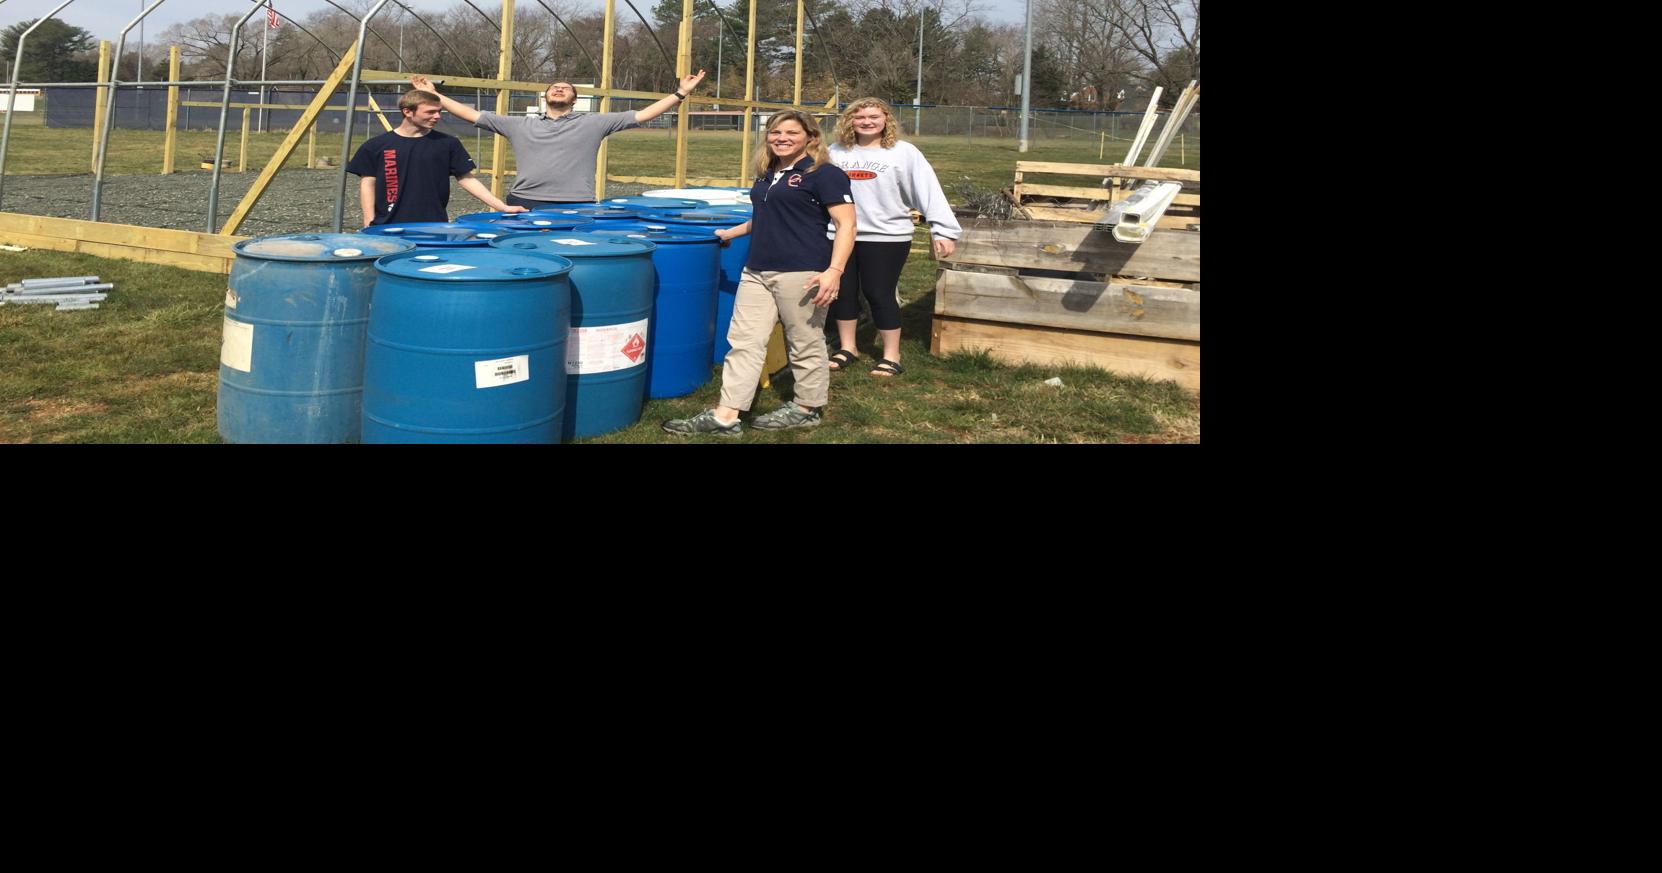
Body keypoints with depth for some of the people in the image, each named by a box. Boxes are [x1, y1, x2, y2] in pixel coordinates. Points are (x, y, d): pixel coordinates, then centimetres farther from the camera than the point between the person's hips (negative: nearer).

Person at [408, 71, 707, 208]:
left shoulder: (593, 122, 10)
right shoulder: (520, 126, 16)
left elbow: (641, 115, 6)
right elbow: (472, 115, 18)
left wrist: (680, 94, 0)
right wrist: (435, 96, 15)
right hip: (525, 206, 2)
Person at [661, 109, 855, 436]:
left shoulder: (824, 174, -7)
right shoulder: (767, 174, 17)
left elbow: (846, 225, -13)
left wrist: (834, 271, -22)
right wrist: (732, 233, 40)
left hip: (802, 273, -8)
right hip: (757, 272, 8)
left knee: (805, 345, 4)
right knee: (743, 342, 4)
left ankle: (807, 409, 20)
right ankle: (725, 416, 5)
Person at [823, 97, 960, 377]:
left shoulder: (903, 152, -5)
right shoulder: (835, 152, 6)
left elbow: (929, 192, -9)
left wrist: (944, 231, -15)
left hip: (886, 238, -4)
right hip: (841, 236, 4)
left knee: (879, 294, -1)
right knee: (843, 291, 11)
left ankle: (891, 357, 11)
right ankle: (847, 349, 28)